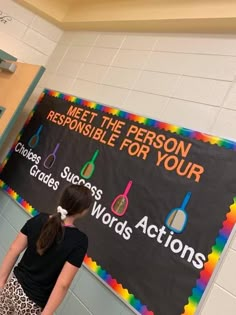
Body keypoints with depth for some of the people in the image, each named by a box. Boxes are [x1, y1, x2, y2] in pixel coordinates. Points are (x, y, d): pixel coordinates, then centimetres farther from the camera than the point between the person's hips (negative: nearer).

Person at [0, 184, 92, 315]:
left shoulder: (38, 219, -9)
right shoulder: (79, 240, -21)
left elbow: (13, 251, -3)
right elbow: (63, 284, -22)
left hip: (13, 286, 4)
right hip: (33, 303, -4)